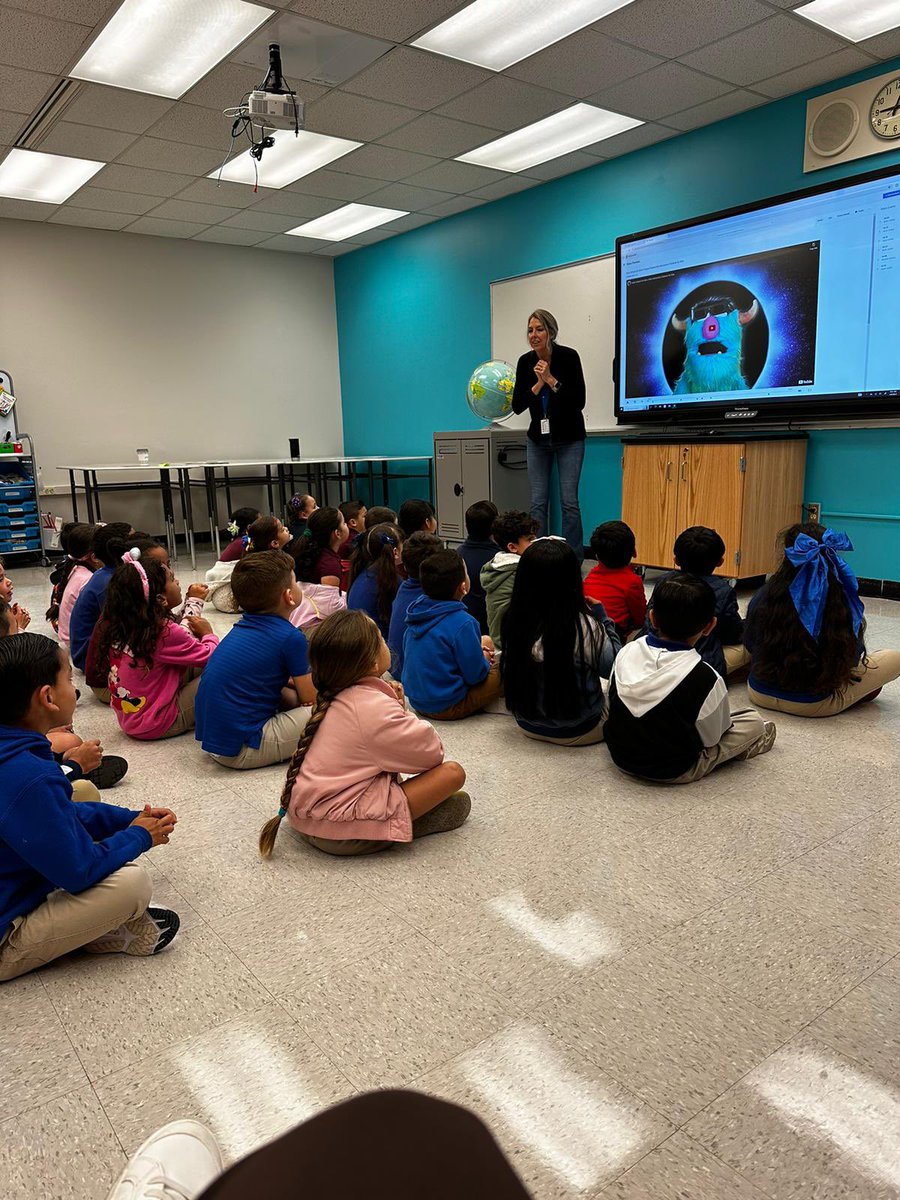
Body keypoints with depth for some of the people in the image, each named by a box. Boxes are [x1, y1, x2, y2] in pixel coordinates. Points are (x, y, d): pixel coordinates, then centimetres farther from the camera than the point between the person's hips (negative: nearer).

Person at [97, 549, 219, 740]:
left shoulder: (118, 624, -1)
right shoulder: (166, 632, -24)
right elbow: (211, 655, -13)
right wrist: (208, 633, 7)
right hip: (156, 725, -8)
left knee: (195, 666, 14)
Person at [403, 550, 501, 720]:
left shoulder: (417, 610, -1)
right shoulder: (462, 623, -24)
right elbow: (476, 675, -18)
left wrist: (477, 652, 10)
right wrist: (485, 660, 5)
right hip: (447, 707, -8)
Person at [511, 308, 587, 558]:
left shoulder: (568, 356, -13)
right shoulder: (525, 362, -2)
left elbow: (579, 401, -18)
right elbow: (517, 406, -4)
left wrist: (551, 380, -23)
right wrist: (538, 384, -17)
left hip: (569, 438, -4)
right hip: (538, 438, 4)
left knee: (569, 501, -6)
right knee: (538, 502, 2)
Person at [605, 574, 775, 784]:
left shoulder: (626, 653, -13)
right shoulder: (704, 677, -26)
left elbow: (613, 707, 2)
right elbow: (711, 738, -10)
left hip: (621, 756, 5)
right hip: (674, 771, -4)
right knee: (754, 722, 9)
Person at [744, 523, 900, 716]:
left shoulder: (765, 595, -15)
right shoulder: (844, 601, -21)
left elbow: (749, 644, 1)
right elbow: (853, 657, -6)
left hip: (760, 694, 3)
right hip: (814, 705, -2)